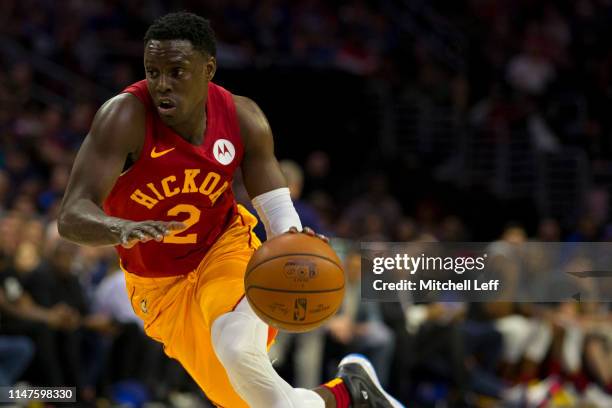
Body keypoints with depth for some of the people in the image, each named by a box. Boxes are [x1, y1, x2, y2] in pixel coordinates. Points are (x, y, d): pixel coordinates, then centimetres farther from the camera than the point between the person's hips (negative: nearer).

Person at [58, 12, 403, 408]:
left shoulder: (242, 118, -15)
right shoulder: (126, 117, -26)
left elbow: (278, 211, -10)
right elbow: (72, 216, -34)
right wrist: (121, 228, -57)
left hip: (226, 249, 0)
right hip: (162, 287, 0)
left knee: (237, 347, -31)